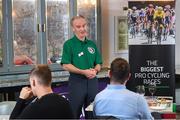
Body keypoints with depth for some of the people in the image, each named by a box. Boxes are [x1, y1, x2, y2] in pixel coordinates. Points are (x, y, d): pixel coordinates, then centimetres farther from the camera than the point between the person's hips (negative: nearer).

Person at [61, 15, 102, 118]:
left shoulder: (92, 44, 11)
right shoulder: (69, 44, -3)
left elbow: (98, 64, 13)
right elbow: (66, 65, -10)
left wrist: (95, 70, -9)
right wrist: (84, 72, -18)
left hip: (92, 80, 5)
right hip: (77, 81, -5)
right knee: (75, 112, 1)